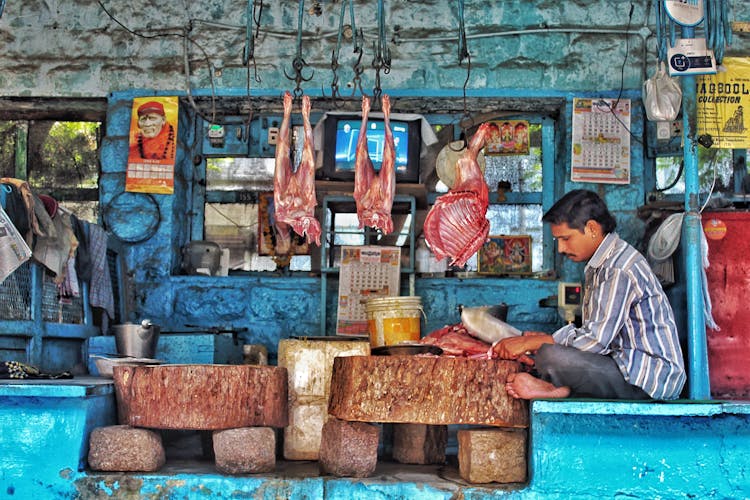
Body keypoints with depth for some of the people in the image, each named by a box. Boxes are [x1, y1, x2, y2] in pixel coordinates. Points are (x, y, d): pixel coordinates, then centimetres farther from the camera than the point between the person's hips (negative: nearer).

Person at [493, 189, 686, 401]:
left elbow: (595, 340, -23)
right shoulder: (600, 265, 14)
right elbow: (593, 333, 15)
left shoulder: (618, 270, -18)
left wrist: (530, 343, -16)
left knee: (551, 357, -29)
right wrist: (545, 340, 0)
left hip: (651, 377, -10)